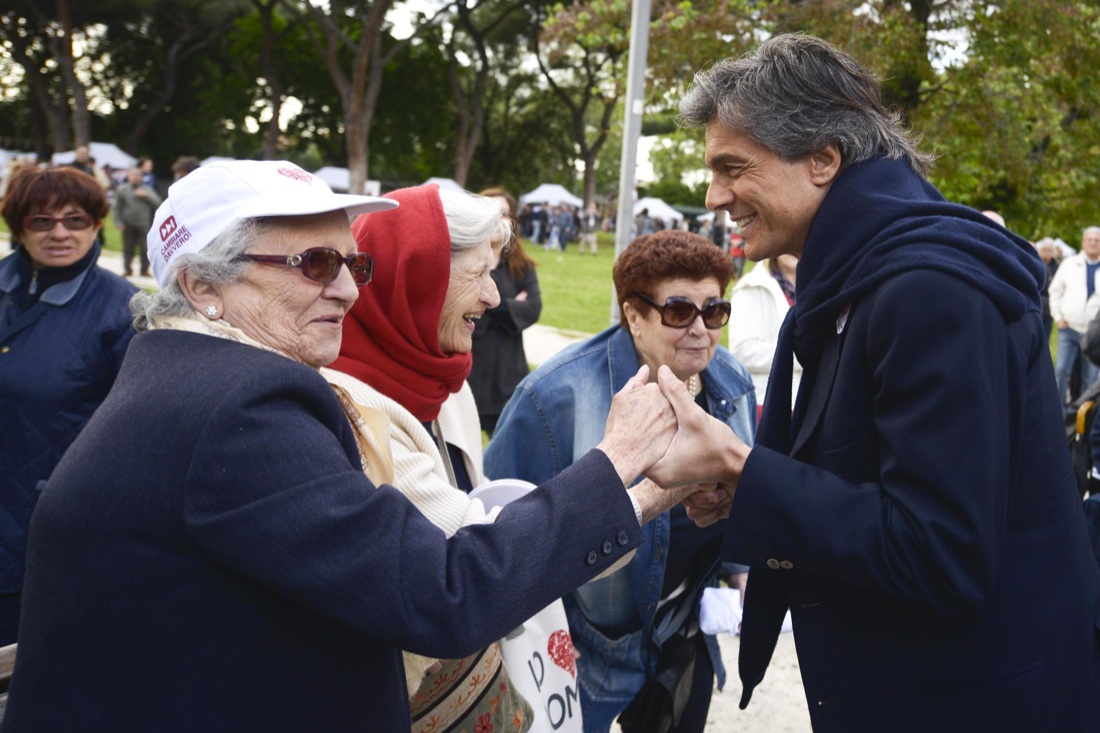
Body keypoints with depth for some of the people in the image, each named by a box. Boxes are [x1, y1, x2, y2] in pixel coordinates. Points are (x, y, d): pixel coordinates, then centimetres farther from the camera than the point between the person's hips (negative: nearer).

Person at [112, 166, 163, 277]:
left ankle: (145, 270, 8)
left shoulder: (147, 190, 9)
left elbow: (157, 202, 0)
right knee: (128, 248, 4)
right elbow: (117, 208, 7)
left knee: (144, 248, -1)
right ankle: (127, 269, 12)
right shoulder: (122, 189, 7)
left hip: (144, 225, 0)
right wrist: (118, 222, -1)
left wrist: (146, 196, -12)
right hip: (128, 225, 0)